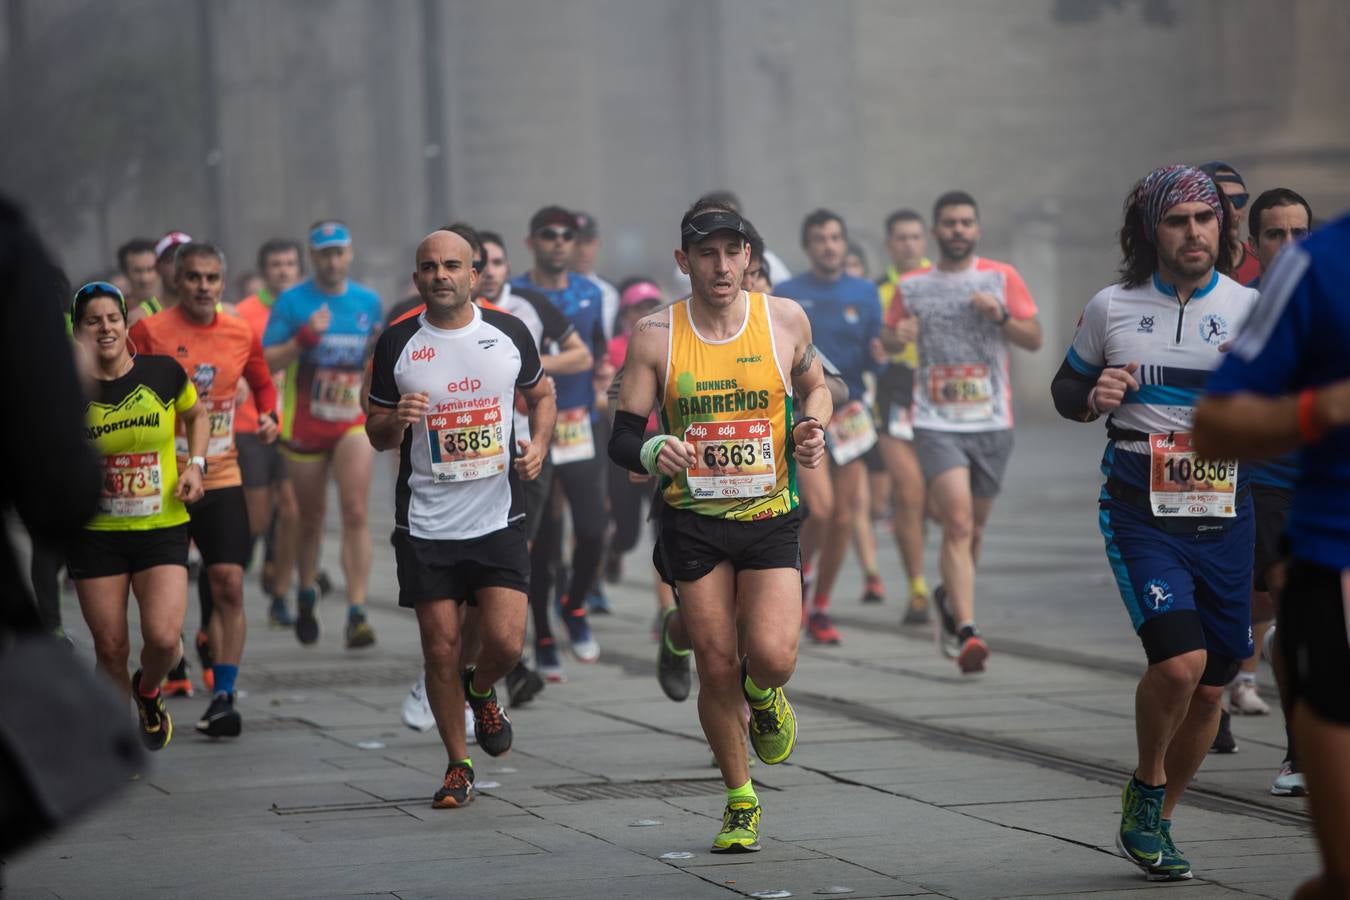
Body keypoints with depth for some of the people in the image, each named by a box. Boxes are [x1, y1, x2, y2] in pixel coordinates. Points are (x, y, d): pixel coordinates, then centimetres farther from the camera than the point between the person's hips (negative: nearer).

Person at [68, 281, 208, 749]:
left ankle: (147, 692, 19)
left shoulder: (163, 372, -3)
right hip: (95, 534, 0)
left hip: (162, 530, 0)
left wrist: (195, 464, 2)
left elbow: (197, 414, 17)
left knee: (163, 638, -15)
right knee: (110, 648, 3)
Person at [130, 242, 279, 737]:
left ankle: (223, 697, -3)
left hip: (220, 477, 2)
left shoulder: (240, 334, 4)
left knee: (229, 584, -8)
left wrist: (269, 417, 3)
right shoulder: (149, 332, -6)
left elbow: (263, 384, 21)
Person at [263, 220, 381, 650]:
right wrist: (304, 338, -22)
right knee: (311, 517, 10)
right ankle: (306, 595, 34)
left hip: (354, 420, 1)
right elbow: (267, 361, -7)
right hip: (304, 422, -1)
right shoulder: (292, 302, -2)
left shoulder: (368, 302, 7)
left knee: (355, 513, -13)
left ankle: (357, 613, -16)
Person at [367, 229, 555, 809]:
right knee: (441, 650, 1)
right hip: (425, 523, 0)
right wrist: (396, 420, -16)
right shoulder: (397, 345, 0)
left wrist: (539, 444, -1)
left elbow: (540, 394, 19)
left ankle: (481, 691, 25)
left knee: (505, 641, -11)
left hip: (497, 517, 0)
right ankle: (458, 766, 18)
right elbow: (376, 435, 8)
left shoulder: (508, 333, 2)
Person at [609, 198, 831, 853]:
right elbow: (622, 438, -3)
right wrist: (651, 453, -25)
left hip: (770, 516, 0)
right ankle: (741, 802, 22)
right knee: (718, 669, 0)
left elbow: (815, 386, 18)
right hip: (694, 521, 0)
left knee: (772, 658, -17)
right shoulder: (655, 337, -5)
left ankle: (762, 693, 23)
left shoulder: (785, 320, -2)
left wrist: (813, 429, -3)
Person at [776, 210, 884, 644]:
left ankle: (820, 609, 17)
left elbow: (874, 359, 7)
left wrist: (880, 352, -14)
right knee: (819, 509, -18)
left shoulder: (865, 293, 8)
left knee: (844, 516, 3)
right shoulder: (787, 294, 2)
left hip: (849, 413, 3)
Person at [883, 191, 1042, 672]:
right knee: (958, 523, -16)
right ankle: (966, 631, -21)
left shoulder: (1002, 278, 4)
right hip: (937, 422, -2)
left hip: (992, 421, 2)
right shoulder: (911, 285, 5)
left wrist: (1001, 316, -15)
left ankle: (950, 597, 41)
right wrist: (899, 336, -8)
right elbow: (889, 340, 16)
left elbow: (1035, 340, 3)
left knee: (974, 527, 14)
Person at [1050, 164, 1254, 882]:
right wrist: (1092, 398, -6)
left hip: (1224, 517, 2)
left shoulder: (1253, 308, 2)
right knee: (1178, 660, -21)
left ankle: (1150, 824, 29)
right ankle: (1145, 791, 6)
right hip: (1140, 512, -2)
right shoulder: (1111, 308, 3)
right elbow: (1066, 389, 17)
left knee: (1210, 687, 7)